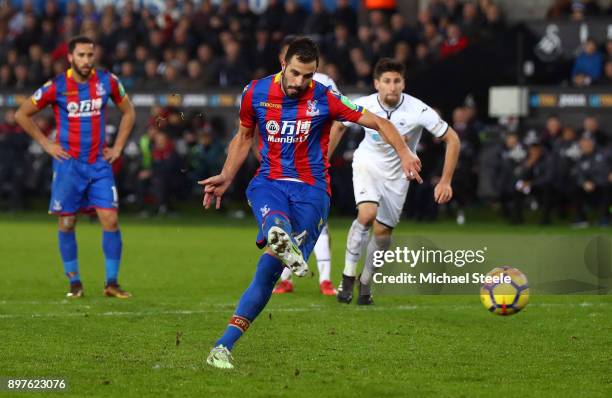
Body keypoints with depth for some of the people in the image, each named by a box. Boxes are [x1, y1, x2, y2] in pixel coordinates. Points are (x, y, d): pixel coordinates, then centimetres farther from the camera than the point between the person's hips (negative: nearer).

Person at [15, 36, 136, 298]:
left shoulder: (107, 81, 0)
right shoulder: (56, 86, -7)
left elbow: (128, 112, 16)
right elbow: (22, 114, 3)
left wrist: (117, 147, 7)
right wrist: (46, 144, -2)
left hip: (99, 164, 2)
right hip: (68, 164, -2)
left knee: (111, 220, -7)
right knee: (67, 223, 2)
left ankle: (112, 283, 0)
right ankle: (74, 282, 14)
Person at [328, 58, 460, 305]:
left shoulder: (418, 111, -26)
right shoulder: (363, 106, -20)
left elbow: (452, 139, -16)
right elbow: (339, 126, 2)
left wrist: (445, 182, -19)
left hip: (397, 173, 1)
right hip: (367, 164, -1)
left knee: (383, 232, 2)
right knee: (367, 215, -26)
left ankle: (366, 282, 26)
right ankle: (348, 276, -12)